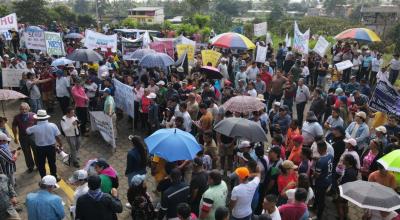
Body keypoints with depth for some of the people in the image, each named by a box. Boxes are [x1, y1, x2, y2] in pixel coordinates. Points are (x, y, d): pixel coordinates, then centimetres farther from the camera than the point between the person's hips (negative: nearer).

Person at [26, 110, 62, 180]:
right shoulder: (52, 125, -16)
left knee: (41, 165, 16)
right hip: (51, 147, 2)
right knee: (52, 163, 19)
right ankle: (54, 178, 31)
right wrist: (60, 145, 2)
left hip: (40, 148, -1)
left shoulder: (34, 128, -19)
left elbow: (27, 131, 2)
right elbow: (58, 137, -12)